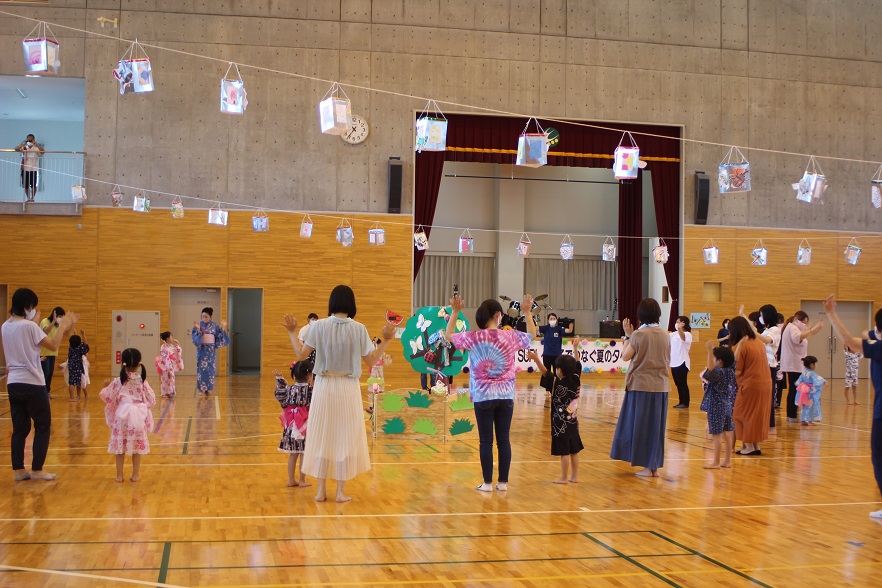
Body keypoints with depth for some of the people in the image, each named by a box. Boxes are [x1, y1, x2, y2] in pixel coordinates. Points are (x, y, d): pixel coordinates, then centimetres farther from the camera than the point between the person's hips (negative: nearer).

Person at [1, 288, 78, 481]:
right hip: (32, 384, -7)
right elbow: (53, 346, -13)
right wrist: (62, 325, -3)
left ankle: (18, 469, 11)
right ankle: (37, 469, 5)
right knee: (43, 425, 4)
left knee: (19, 428, 10)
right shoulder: (30, 326, -14)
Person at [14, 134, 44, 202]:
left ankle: (32, 198, 11)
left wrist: (35, 144, -23)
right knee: (26, 185, 7)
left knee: (33, 185, -1)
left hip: (33, 169, -2)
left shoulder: (36, 148, 0)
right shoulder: (24, 148, 6)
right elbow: (16, 149, -11)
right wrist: (24, 144, -18)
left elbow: (43, 151, -19)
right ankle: (28, 198, 16)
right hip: (25, 169, 2)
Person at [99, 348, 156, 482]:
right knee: (137, 447, 9)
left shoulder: (118, 382, -4)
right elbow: (151, 400, 2)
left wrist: (106, 387, 22)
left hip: (122, 415, 0)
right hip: (138, 416, 0)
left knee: (120, 447, 9)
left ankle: (119, 475, 14)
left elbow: (107, 398, 4)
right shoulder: (142, 382, -3)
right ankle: (135, 474, 14)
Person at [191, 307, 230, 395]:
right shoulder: (198, 325, -1)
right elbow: (194, 336, -9)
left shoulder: (214, 325, 3)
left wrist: (223, 327, -5)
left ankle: (208, 387, 10)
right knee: (202, 367, -5)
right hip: (202, 349, -1)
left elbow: (219, 336, 4)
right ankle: (202, 387, 0)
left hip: (211, 349, 2)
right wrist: (198, 329, -24)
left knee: (210, 367, 3)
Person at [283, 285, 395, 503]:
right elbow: (371, 360, -2)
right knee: (345, 438, 8)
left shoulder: (318, 326, -6)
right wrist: (386, 340, 7)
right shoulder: (359, 329, -7)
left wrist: (292, 332, 10)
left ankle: (321, 490, 14)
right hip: (348, 388, -1)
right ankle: (341, 491, 11)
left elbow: (301, 355, -2)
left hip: (324, 387, 1)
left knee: (322, 437, 10)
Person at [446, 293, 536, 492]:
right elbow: (532, 334, 18)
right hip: (506, 396, 1)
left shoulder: (473, 338, -7)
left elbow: (448, 335, 11)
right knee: (503, 439, 7)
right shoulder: (511, 337, -3)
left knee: (485, 440, 3)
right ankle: (503, 482, 11)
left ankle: (487, 483, 5)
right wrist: (527, 311, 24)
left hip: (483, 397, -1)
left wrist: (455, 312, 14)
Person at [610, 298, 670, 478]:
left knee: (640, 425, 4)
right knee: (656, 426, 11)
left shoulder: (638, 334, -13)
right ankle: (655, 466, 16)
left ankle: (647, 467, 6)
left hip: (641, 385, -5)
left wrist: (627, 335, 5)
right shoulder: (666, 335, 3)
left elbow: (625, 356, -5)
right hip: (661, 386, 5)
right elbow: (668, 362, 12)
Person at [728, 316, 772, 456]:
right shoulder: (759, 342, 8)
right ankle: (756, 446, 19)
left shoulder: (740, 346, -15)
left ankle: (749, 447, 7)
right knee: (758, 415, 16)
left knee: (743, 415, 6)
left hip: (750, 385, -7)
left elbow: (737, 371, -16)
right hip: (765, 383, 8)